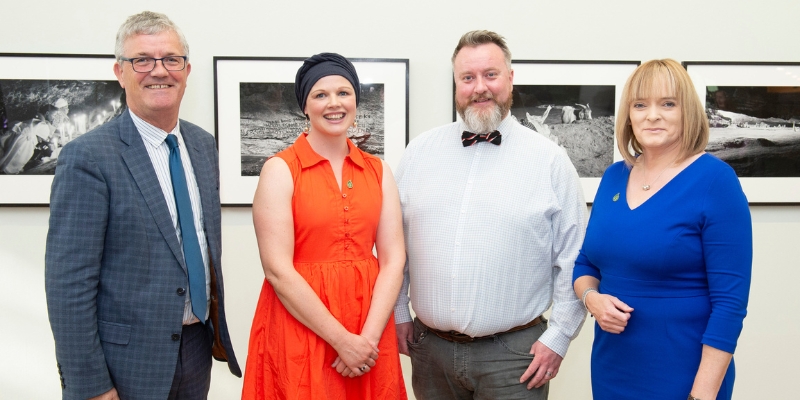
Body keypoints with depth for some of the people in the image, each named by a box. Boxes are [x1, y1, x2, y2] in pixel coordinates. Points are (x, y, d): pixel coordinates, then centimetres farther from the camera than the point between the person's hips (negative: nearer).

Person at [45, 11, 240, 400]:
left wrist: (217, 326, 14)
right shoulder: (88, 156, -15)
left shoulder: (203, 145, 5)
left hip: (198, 349, 6)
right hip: (127, 363, -5)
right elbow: (68, 283, -16)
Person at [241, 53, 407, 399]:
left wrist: (368, 337, -12)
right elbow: (278, 270, -13)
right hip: (299, 333, -3)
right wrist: (342, 340, -14)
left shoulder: (378, 171, 5)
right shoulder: (280, 170, -7)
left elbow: (393, 260, 0)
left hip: (370, 336, 4)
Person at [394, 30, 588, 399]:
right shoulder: (419, 151, 4)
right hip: (429, 346, 3)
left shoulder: (551, 160, -3)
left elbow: (573, 260, -1)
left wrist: (558, 337, -3)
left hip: (514, 352, -2)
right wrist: (398, 311, 8)